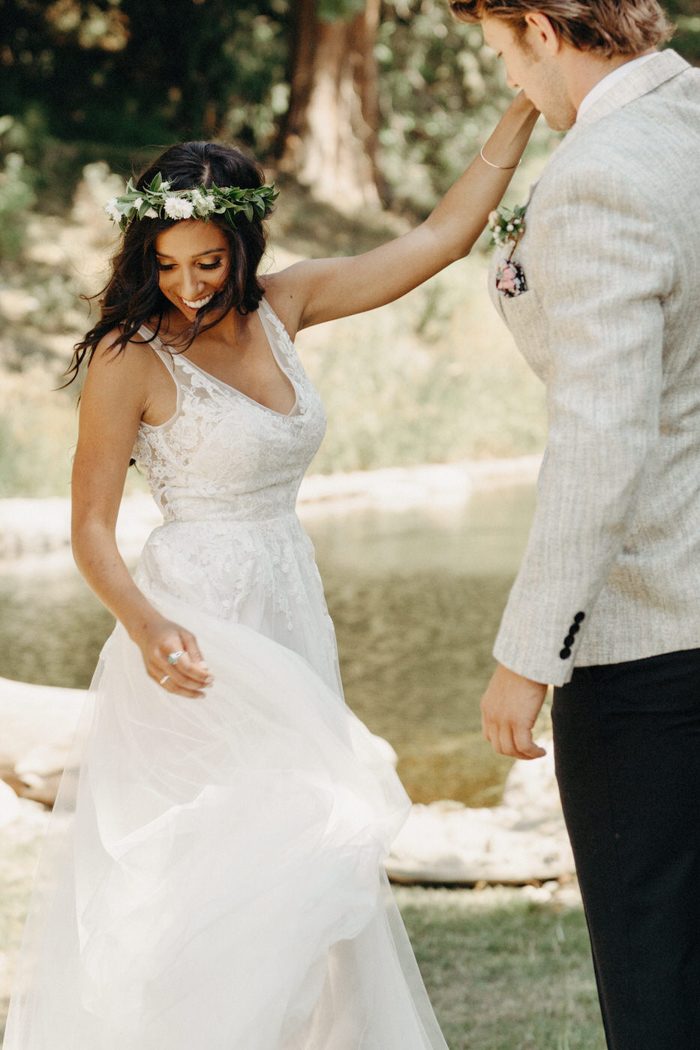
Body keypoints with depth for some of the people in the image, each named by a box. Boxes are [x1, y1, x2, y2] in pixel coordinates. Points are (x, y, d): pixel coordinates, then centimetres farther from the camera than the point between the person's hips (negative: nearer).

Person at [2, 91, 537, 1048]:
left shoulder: (281, 308, 5)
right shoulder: (131, 358, -11)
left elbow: (439, 239, 8)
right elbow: (91, 525, -11)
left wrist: (526, 109, 5)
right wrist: (142, 623, -30)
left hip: (290, 620, 6)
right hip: (196, 637, -6)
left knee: (291, 873, 9)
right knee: (194, 877, -10)